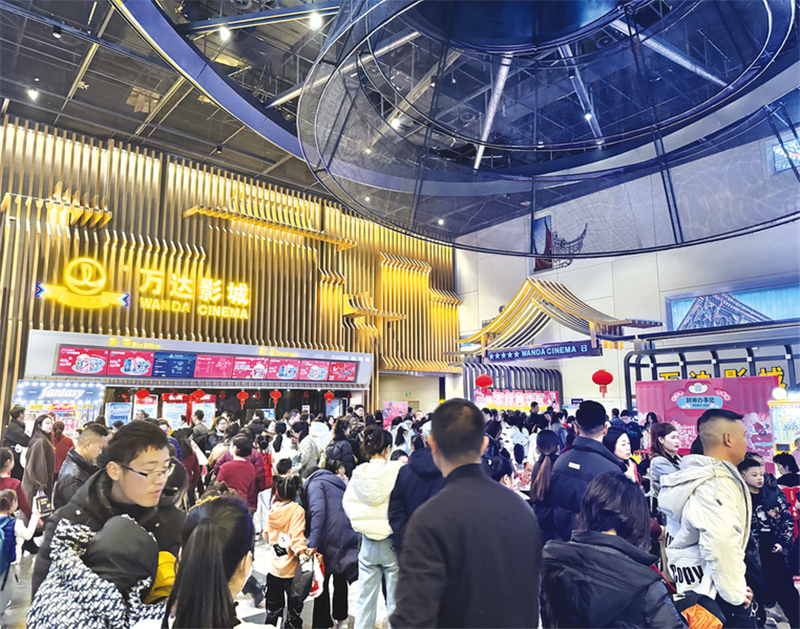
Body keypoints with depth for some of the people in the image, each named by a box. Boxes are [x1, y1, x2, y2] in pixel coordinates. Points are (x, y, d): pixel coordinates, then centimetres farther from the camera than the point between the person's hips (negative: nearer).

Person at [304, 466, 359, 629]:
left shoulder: (314, 483, 1)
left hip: (330, 540, -7)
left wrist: (313, 543, -18)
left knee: (322, 582, 7)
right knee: (340, 580, 22)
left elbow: (318, 512, -15)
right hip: (349, 537, 7)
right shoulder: (338, 482, 23)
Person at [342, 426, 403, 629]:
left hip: (368, 543, 3)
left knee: (365, 597, 16)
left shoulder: (358, 474, -4)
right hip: (393, 543, -3)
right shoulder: (398, 471, -16)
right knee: (395, 598, 10)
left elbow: (347, 505, 3)